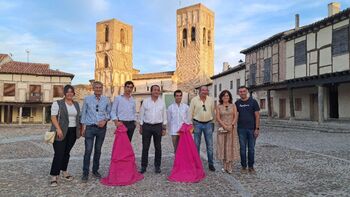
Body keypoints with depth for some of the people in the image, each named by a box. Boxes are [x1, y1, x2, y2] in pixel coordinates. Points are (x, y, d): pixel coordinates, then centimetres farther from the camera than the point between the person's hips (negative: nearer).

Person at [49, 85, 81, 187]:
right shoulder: (57, 103, -2)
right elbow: (53, 117, -10)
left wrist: (81, 129, 10)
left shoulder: (76, 104, 13)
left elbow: (79, 118, 17)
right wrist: (58, 129, -20)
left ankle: (64, 172, 25)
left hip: (72, 132, 5)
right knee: (59, 153, -8)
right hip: (61, 132, -5)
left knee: (66, 152, 12)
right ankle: (54, 177, -2)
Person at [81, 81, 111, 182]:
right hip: (90, 128, -2)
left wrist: (105, 120, -9)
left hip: (102, 128, 2)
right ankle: (85, 173, 5)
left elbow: (109, 112, 9)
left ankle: (95, 170, 24)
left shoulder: (106, 100, 4)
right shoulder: (87, 99, 1)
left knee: (98, 150, 11)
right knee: (88, 150, -5)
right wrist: (83, 126, 1)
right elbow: (83, 113, 4)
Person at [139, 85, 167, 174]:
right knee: (145, 147, 3)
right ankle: (143, 166, 13)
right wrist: (141, 127, 3)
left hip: (158, 126, 1)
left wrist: (164, 128, 5)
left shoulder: (162, 102, 6)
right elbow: (141, 114, 5)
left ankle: (157, 166, 18)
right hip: (147, 126, -1)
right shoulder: (145, 101, 2)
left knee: (158, 147, 7)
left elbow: (164, 115, 8)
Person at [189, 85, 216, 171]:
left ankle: (211, 164, 15)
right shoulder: (194, 100, -2)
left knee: (210, 145, 4)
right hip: (197, 123, -1)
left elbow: (213, 111, 11)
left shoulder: (211, 100, 5)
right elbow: (191, 113, 1)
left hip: (208, 123, 2)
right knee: (196, 145, 5)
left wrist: (212, 122, 10)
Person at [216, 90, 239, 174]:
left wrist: (231, 125, -16)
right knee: (223, 146, 2)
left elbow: (235, 117, -1)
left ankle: (230, 167, 8)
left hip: (231, 129, 0)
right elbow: (218, 118, -4)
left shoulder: (233, 106, 7)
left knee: (231, 147, 1)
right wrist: (225, 126, -16)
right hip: (222, 129, 0)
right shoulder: (218, 107, 5)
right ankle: (224, 166, 12)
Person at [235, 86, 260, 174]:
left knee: (251, 148, 7)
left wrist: (257, 128, -8)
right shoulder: (237, 103, 5)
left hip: (252, 129, -1)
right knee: (242, 148, 6)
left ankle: (251, 166, 20)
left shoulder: (253, 101, -1)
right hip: (241, 129, 1)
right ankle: (244, 166, 17)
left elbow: (257, 116, -2)